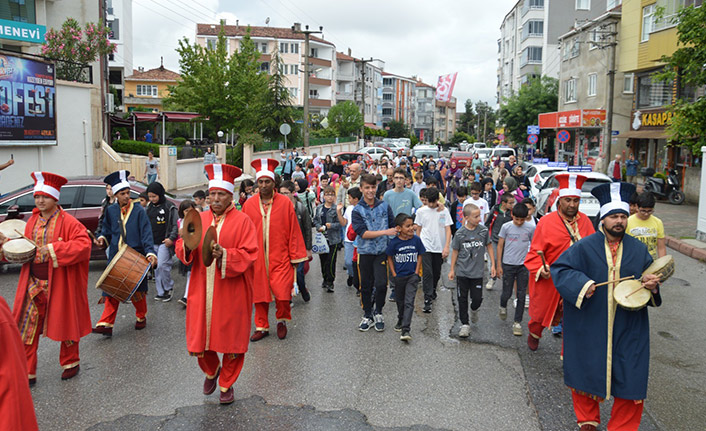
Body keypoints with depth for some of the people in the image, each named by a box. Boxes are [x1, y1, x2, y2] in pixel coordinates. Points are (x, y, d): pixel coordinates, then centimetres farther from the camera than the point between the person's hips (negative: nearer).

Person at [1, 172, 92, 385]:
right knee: (25, 328, 5)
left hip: (58, 285, -5)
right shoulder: (33, 221, 9)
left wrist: (54, 249, -27)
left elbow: (83, 245, -21)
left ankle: (70, 363, 30)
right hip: (33, 283, 6)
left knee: (64, 323, 10)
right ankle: (27, 373, 16)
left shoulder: (68, 222, -10)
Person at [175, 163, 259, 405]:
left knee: (230, 338, 6)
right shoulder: (199, 219, 7)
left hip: (231, 293, -3)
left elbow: (248, 256, -12)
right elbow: (182, 250, 6)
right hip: (202, 291, 3)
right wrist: (188, 245, -16)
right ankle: (211, 371, 39)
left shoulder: (242, 221, -5)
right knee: (200, 337, 8)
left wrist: (224, 255, -27)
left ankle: (226, 384, 27)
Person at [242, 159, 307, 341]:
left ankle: (282, 320, 19)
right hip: (257, 258, 2)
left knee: (282, 293, -8)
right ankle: (262, 326, 24)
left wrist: (295, 257, -1)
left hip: (279, 257, -2)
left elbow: (293, 231, 0)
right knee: (259, 292, 7)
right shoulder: (249, 204, 2)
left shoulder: (285, 203, -2)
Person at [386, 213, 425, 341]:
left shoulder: (416, 240, -7)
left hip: (412, 276, -1)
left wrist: (417, 273, -3)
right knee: (400, 301, 19)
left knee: (409, 302, -10)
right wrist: (394, 274, -4)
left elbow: (419, 257, 2)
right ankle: (401, 321, 43)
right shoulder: (394, 242, -11)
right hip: (399, 276, 1)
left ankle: (405, 330, -13)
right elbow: (390, 258, 1)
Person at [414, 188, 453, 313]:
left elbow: (448, 229, -2)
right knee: (427, 273, -11)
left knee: (437, 273, 14)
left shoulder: (444, 211, -1)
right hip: (425, 247, -1)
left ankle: (433, 290, 41)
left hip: (439, 248, 1)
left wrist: (446, 247, -10)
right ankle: (427, 300, -9)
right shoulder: (421, 211, 1)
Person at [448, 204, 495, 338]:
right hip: (462, 272, 0)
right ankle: (465, 324, 18)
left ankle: (474, 309, 37)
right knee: (462, 299, 5)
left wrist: (493, 264, 5)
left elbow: (489, 246, 7)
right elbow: (455, 251, 3)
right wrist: (452, 269, 5)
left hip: (477, 272, 0)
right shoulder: (460, 233, -8)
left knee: (477, 298, 1)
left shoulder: (484, 230, -5)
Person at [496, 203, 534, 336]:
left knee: (521, 295, 3)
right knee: (507, 293, 5)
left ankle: (517, 322, 13)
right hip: (508, 265, -1)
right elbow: (500, 246, 1)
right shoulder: (506, 227, -5)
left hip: (524, 265, 1)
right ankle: (503, 306, 40)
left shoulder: (530, 228, -3)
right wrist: (499, 265, 1)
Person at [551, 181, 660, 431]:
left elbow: (650, 277, 9)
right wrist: (580, 284, -21)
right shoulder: (585, 247, -5)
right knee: (587, 372, 12)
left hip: (628, 329, 2)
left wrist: (653, 286, -14)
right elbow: (558, 268, -6)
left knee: (630, 379, 4)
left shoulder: (639, 250, 4)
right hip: (589, 327, -2)